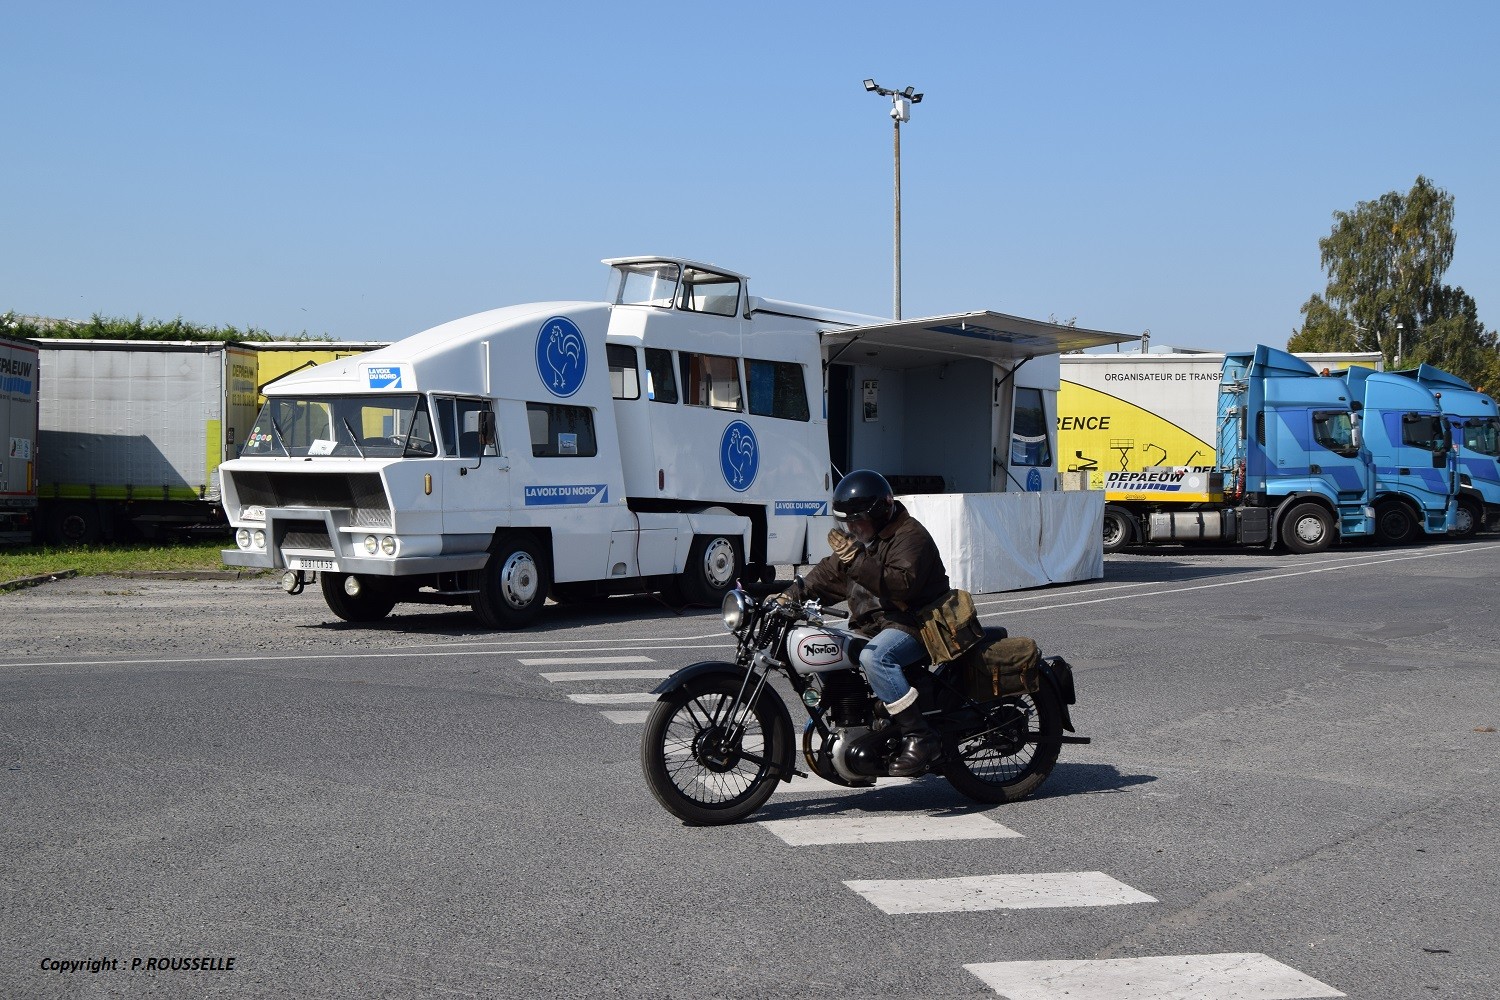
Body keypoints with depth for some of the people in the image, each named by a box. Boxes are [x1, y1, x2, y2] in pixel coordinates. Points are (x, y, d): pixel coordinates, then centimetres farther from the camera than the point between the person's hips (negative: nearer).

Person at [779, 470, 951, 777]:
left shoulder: (910, 536, -13)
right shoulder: (861, 539, 17)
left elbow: (904, 583, -28)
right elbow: (829, 573, 22)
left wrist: (857, 560, -31)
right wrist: (791, 595, 9)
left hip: (914, 625, -10)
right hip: (871, 624, 10)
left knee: (874, 657, -36)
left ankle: (921, 739, -34)